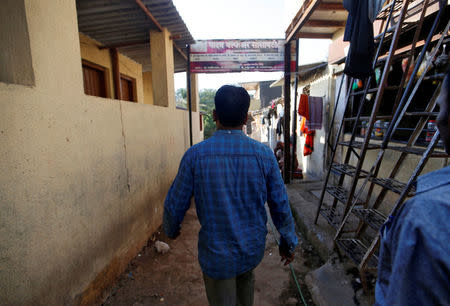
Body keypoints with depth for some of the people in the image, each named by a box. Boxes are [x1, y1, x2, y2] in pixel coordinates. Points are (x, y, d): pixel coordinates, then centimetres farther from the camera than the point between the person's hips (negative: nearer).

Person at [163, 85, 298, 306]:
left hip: (217, 253, -2)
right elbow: (280, 205, -5)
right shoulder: (263, 154, -13)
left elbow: (175, 204, -8)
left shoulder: (195, 155, -18)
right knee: (245, 277, 34)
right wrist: (288, 242, 11)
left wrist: (171, 230, 14)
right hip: (254, 250, 3)